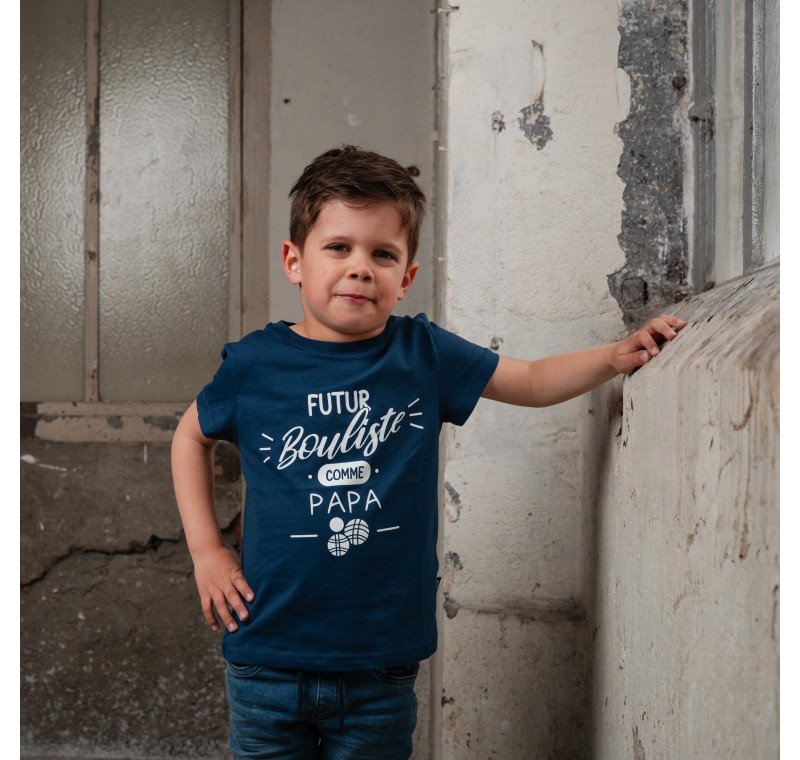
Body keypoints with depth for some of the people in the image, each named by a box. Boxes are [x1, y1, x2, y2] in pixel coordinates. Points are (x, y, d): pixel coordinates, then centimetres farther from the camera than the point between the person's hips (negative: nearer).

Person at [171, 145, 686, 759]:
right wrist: (206, 549, 6)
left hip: (382, 665, 1)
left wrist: (617, 355, -8)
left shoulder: (422, 353, -1)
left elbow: (531, 382, 7)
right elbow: (192, 436, 14)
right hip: (270, 660, 0)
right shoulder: (254, 364, -4)